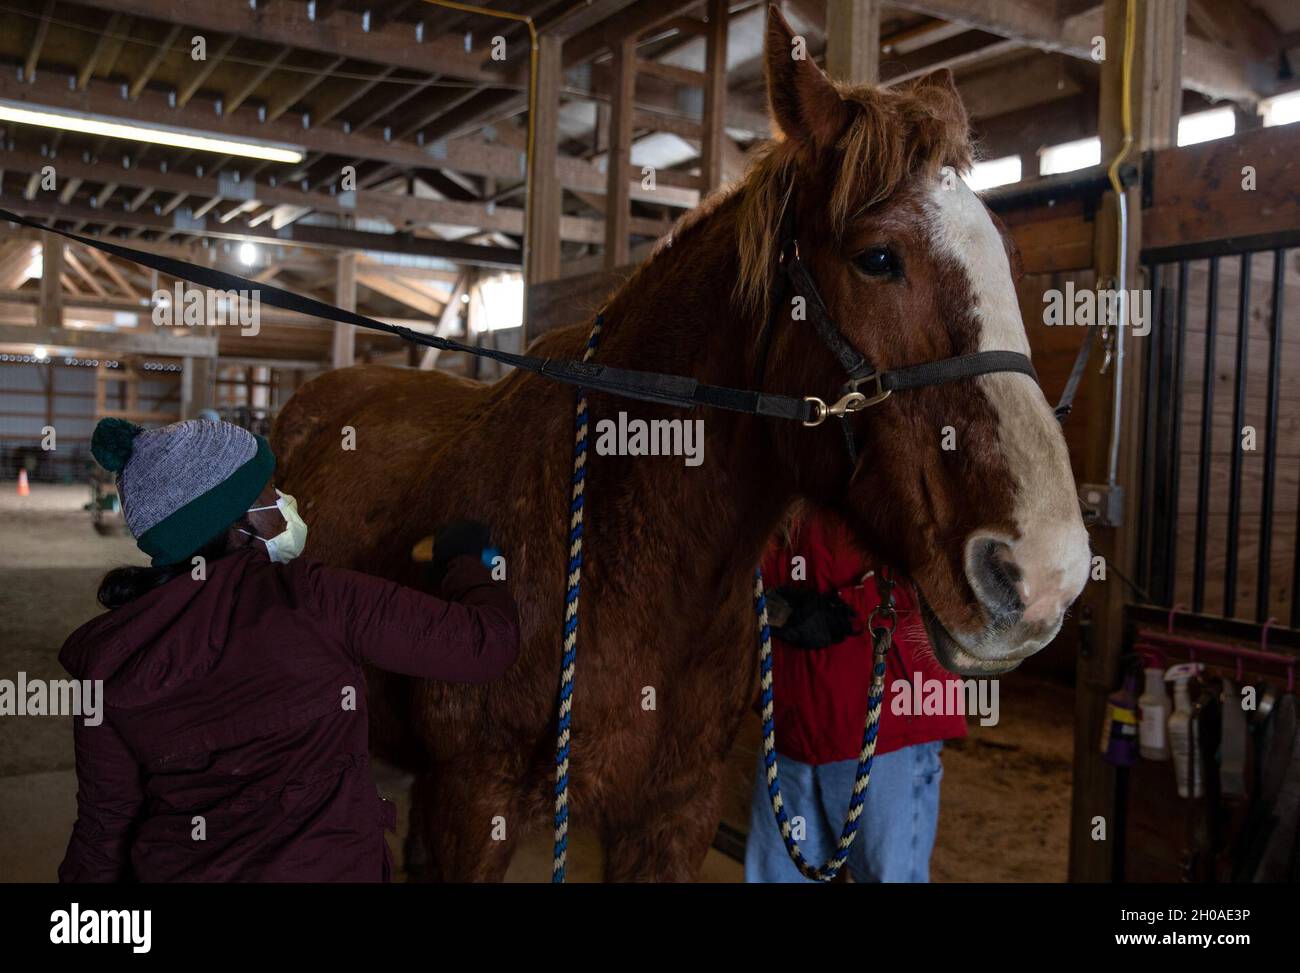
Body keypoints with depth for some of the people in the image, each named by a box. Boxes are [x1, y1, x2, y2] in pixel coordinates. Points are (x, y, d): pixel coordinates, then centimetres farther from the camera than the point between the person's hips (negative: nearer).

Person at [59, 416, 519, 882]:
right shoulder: (309, 598, -21)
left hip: (175, 867, 4)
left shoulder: (107, 657, -8)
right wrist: (462, 563, 3)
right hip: (329, 864, -3)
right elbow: (489, 642, -17)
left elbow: (105, 822, 0)